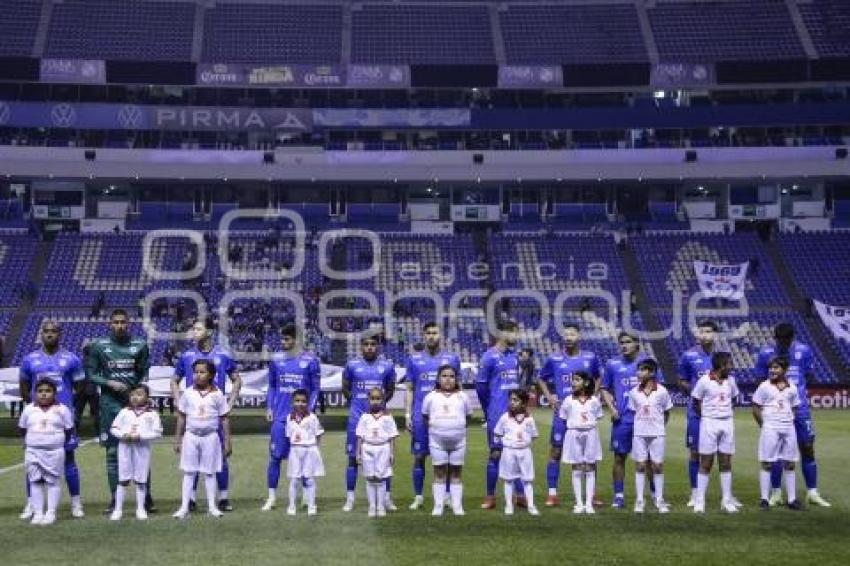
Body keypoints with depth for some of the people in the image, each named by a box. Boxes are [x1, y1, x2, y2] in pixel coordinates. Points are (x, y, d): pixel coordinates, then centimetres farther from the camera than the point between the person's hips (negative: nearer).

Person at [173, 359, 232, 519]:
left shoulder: (217, 394, -4)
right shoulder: (188, 393, 0)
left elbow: (224, 419, 0)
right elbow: (181, 417, 6)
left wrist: (227, 441, -1)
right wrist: (177, 439, 5)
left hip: (210, 437, -1)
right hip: (191, 436, 1)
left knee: (209, 472, 6)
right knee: (189, 472, 4)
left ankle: (212, 506, 13)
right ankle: (184, 507, 6)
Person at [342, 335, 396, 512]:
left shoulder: (387, 366, 2)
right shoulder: (352, 365, 0)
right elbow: (346, 388, 13)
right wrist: (357, 403, 7)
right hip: (357, 417, -1)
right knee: (353, 458, 2)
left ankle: (386, 498, 11)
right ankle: (350, 499, 9)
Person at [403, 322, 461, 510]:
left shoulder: (452, 358, 6)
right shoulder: (414, 359, 7)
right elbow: (410, 389, 8)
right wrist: (407, 414, 0)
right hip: (420, 415, 0)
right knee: (419, 456, 2)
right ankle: (418, 497, 10)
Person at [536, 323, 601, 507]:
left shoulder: (590, 358, 4)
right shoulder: (554, 359, 0)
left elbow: (597, 378, 19)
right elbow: (541, 379, 13)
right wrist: (549, 396, -1)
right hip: (562, 412, -1)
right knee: (556, 451, -1)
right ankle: (552, 494, 4)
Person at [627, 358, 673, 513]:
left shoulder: (662, 391, -4)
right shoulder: (634, 392, 0)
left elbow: (667, 412, 6)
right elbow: (633, 411, 8)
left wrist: (660, 426, 3)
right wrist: (641, 423, -1)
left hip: (657, 434, -1)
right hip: (639, 434, 1)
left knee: (658, 466, 3)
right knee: (640, 466, 3)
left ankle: (659, 500, 11)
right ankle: (639, 501, 8)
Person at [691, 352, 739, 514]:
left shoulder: (730, 380, 6)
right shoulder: (704, 381, -8)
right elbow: (696, 402, -1)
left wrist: (725, 413, 9)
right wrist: (706, 416, -2)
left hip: (727, 422, 4)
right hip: (709, 422, -4)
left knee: (726, 463, 7)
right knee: (706, 463, -2)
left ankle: (727, 501, 12)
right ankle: (700, 501, 3)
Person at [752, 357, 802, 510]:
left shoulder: (791, 388, 6)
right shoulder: (764, 386, -3)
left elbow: (795, 408, 17)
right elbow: (756, 408, -1)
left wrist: (789, 420, 4)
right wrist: (764, 425, -4)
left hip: (788, 428, 4)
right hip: (770, 428, -4)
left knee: (790, 464, 7)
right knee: (766, 463, -2)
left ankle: (792, 499, 13)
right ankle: (764, 499, 2)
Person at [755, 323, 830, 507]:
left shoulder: (804, 350, 0)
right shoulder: (765, 353, -3)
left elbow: (810, 377, 9)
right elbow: (760, 381, 4)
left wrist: (798, 388, -6)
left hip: (800, 407, 1)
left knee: (807, 448, 3)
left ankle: (812, 493, 12)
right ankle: (776, 493, 14)